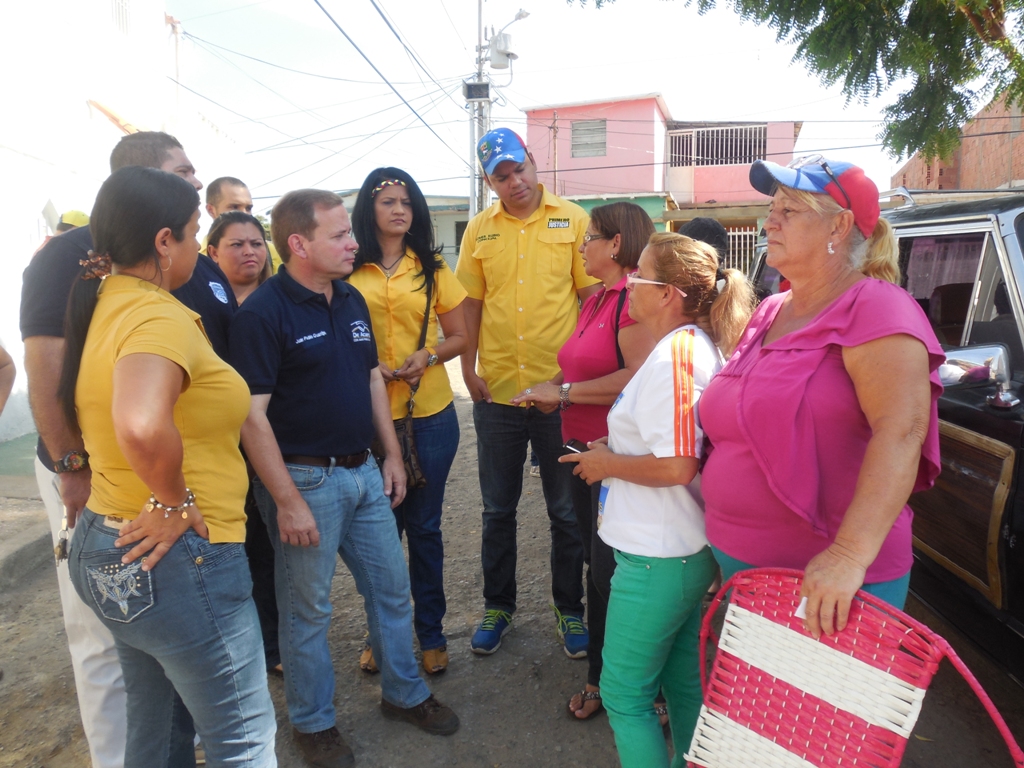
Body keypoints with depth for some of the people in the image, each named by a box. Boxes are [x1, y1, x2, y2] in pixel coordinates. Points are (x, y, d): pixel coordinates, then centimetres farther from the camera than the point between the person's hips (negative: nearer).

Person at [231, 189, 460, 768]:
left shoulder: (352, 300, 7)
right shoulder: (263, 313, -15)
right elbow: (253, 415, -18)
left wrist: (393, 455, 12)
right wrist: (287, 501, -18)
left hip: (364, 472, 7)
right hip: (305, 479, -7)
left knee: (392, 589, 17)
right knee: (308, 609, 10)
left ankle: (406, 693, 38)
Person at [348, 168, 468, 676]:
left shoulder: (432, 269, 7)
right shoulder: (348, 271, 2)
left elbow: (458, 336, 9)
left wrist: (429, 356, -11)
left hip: (429, 413, 1)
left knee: (424, 526, 9)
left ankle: (430, 633, 27)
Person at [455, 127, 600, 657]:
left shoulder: (572, 220, -1)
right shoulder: (479, 230, 6)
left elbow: (592, 294, -2)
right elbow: (471, 303, 8)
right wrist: (468, 368, -1)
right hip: (496, 391, 2)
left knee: (567, 510, 11)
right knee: (498, 510, 15)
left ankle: (570, 609, 30)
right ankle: (497, 606, 34)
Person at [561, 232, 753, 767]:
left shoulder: (675, 352, -22)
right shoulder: (699, 344, 7)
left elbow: (675, 466, -28)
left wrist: (608, 464, -12)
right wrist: (613, 455, 9)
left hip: (656, 558, -9)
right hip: (689, 549, 10)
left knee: (624, 694, 8)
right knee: (684, 682, 23)